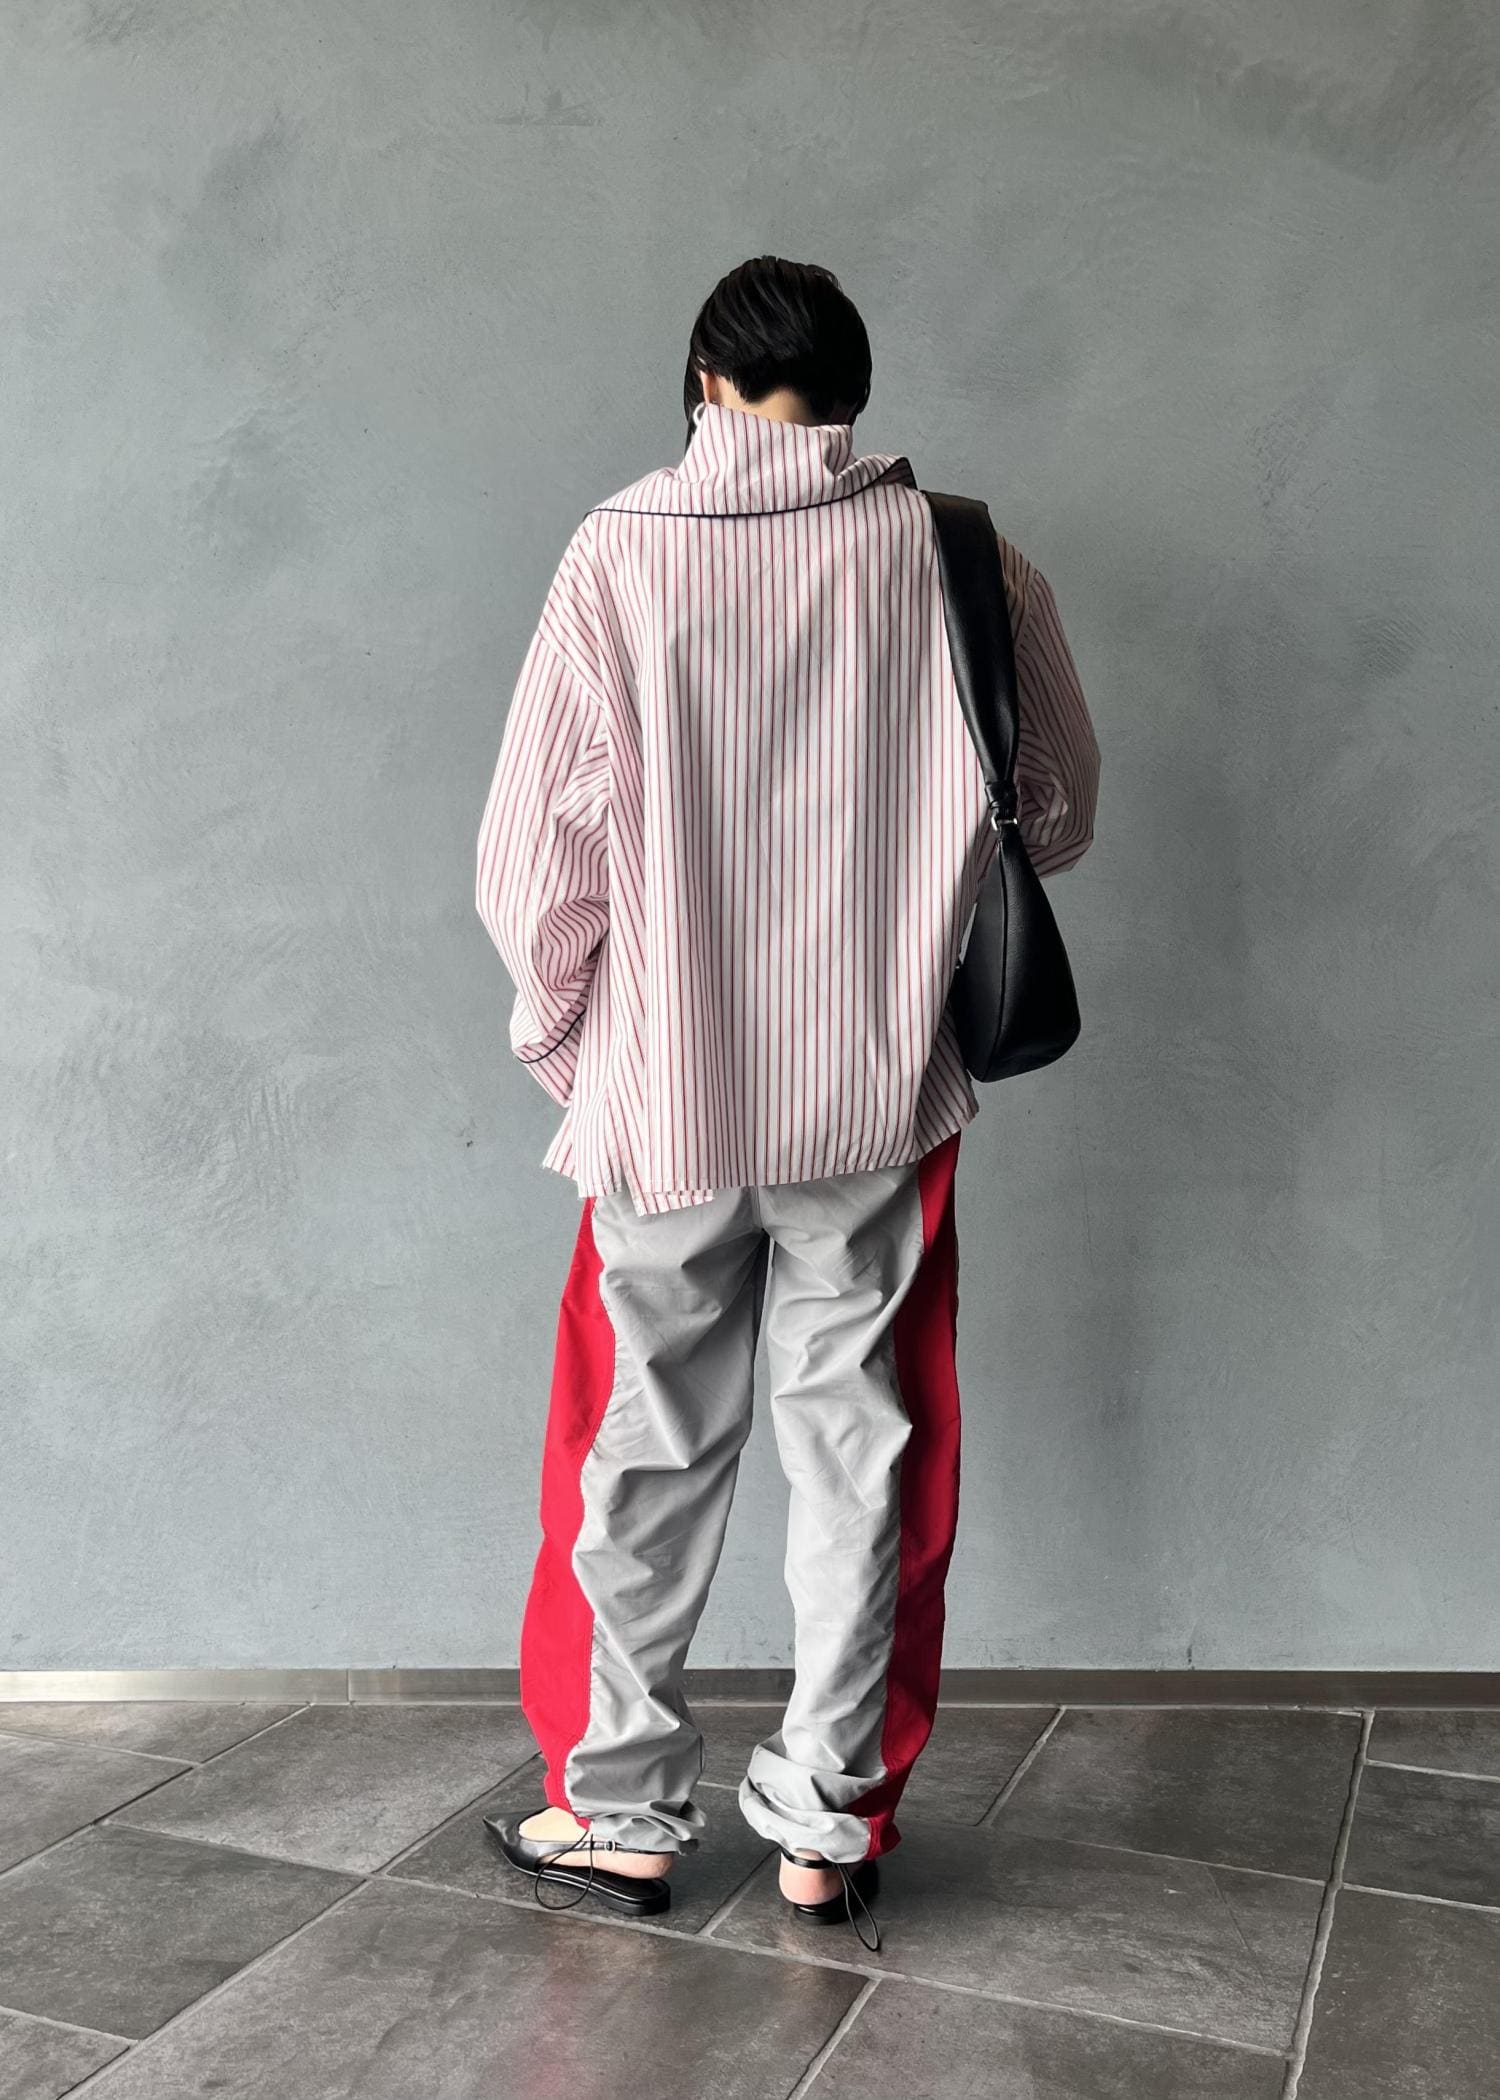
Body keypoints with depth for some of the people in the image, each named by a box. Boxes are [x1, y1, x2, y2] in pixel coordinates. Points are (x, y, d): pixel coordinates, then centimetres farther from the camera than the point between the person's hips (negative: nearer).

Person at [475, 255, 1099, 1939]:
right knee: (860, 1450, 13)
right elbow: (1058, 812, 5)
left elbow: (534, 857, -8)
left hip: (667, 1094, -1)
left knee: (647, 1460, 13)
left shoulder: (620, 556, -8)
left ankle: (620, 1813, 28)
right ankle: (828, 1822, 25)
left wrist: (561, 1040, 9)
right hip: (879, 1096, 1)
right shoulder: (951, 554, -3)